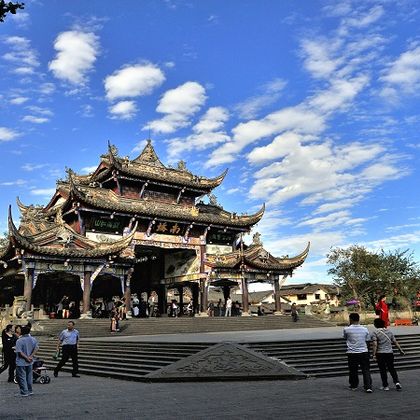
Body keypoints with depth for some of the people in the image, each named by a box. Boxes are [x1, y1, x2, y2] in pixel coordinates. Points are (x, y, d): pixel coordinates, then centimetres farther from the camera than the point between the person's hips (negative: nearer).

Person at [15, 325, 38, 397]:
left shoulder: (19, 341, -16)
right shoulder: (33, 339, 0)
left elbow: (19, 352, -21)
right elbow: (36, 348, -6)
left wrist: (27, 358, -14)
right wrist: (31, 356, -10)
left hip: (21, 363, -6)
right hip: (29, 362, 6)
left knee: (21, 377, 4)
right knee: (29, 376, 17)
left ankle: (24, 392, 5)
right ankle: (30, 391, 25)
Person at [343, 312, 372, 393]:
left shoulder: (347, 329, -10)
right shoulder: (364, 329, -2)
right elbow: (367, 340, 8)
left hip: (352, 353, -1)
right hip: (364, 352, 2)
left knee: (353, 370, 12)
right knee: (366, 370, 5)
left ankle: (353, 386, 25)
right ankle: (368, 387, -1)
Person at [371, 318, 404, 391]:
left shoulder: (375, 333, -8)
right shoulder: (389, 331, 9)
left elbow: (375, 344, -16)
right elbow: (395, 342, 11)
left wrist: (374, 354, -16)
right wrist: (400, 350, 20)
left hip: (380, 354, -4)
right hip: (390, 353, 5)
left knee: (382, 370, 5)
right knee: (391, 368, 16)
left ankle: (385, 386, 9)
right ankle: (397, 382, 0)